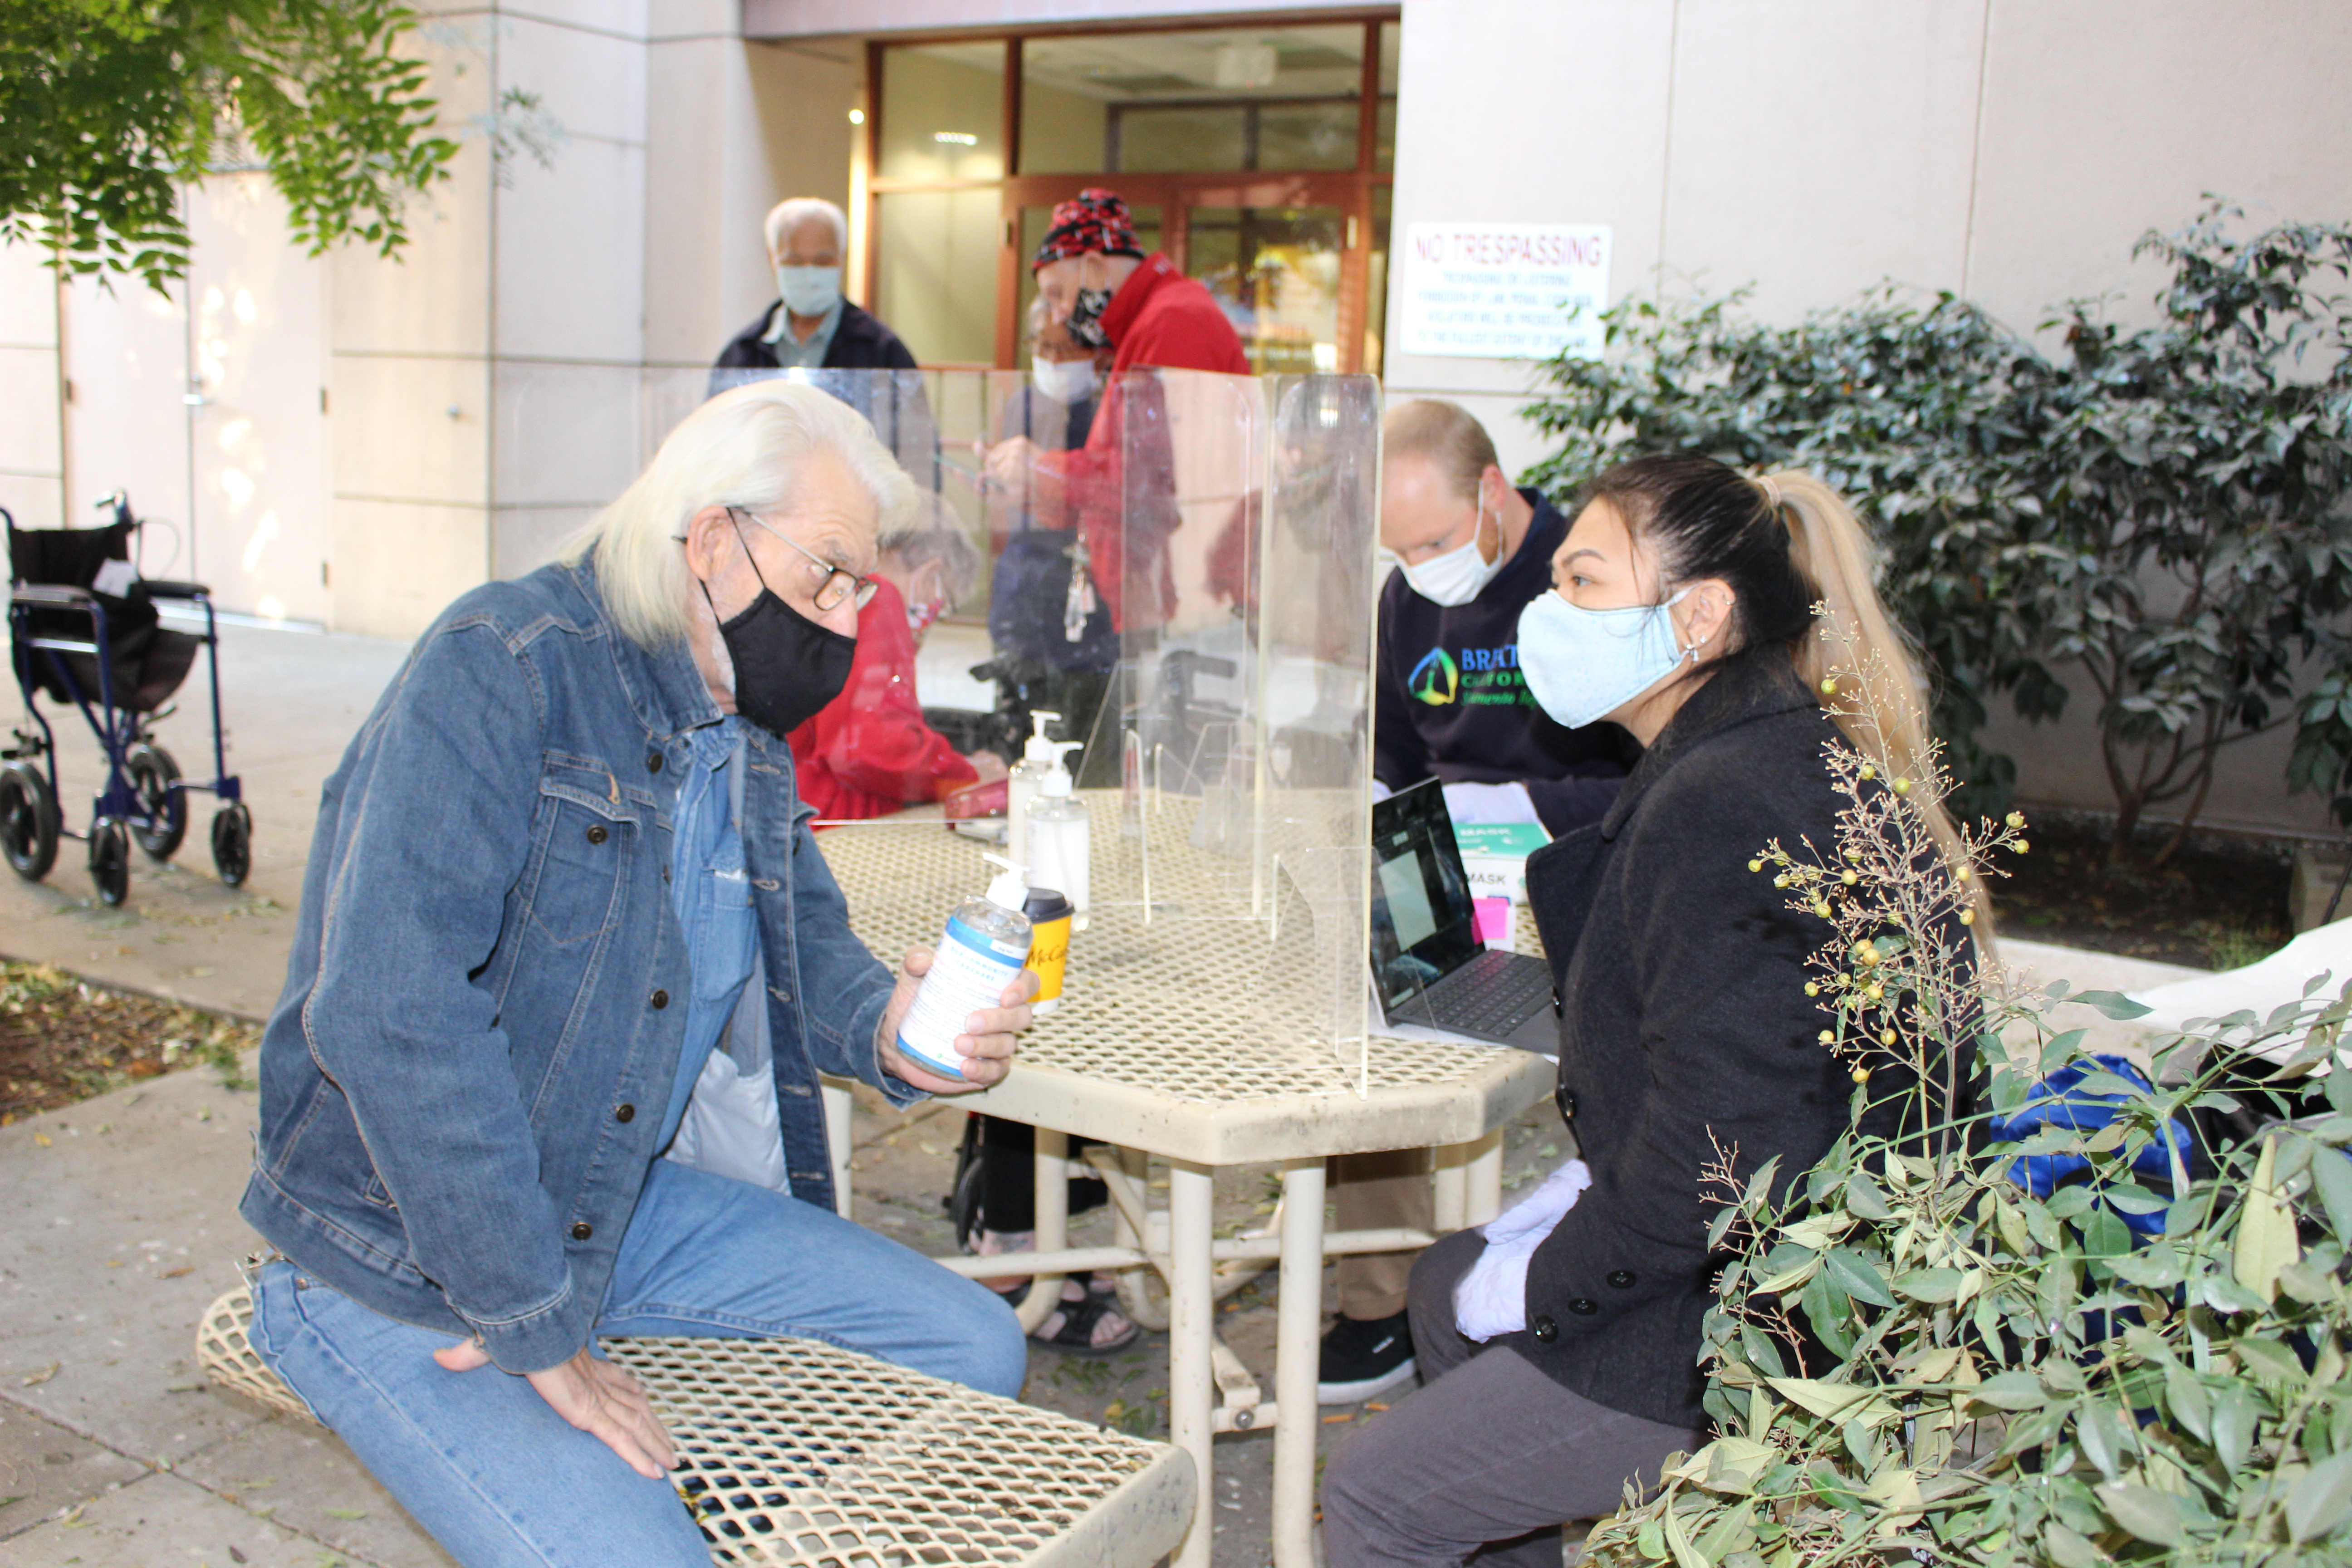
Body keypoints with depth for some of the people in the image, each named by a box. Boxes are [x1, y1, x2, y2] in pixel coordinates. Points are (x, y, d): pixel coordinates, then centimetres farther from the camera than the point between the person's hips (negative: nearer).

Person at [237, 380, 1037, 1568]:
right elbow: (389, 1014, -30)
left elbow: (806, 936, 16)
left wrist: (884, 1027, -10)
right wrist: (535, 1329, -25)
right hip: (402, 1267, -8)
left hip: (621, 1215, 8)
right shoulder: (502, 668, -22)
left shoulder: (746, 733, 6)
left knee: (974, 1351, 5)